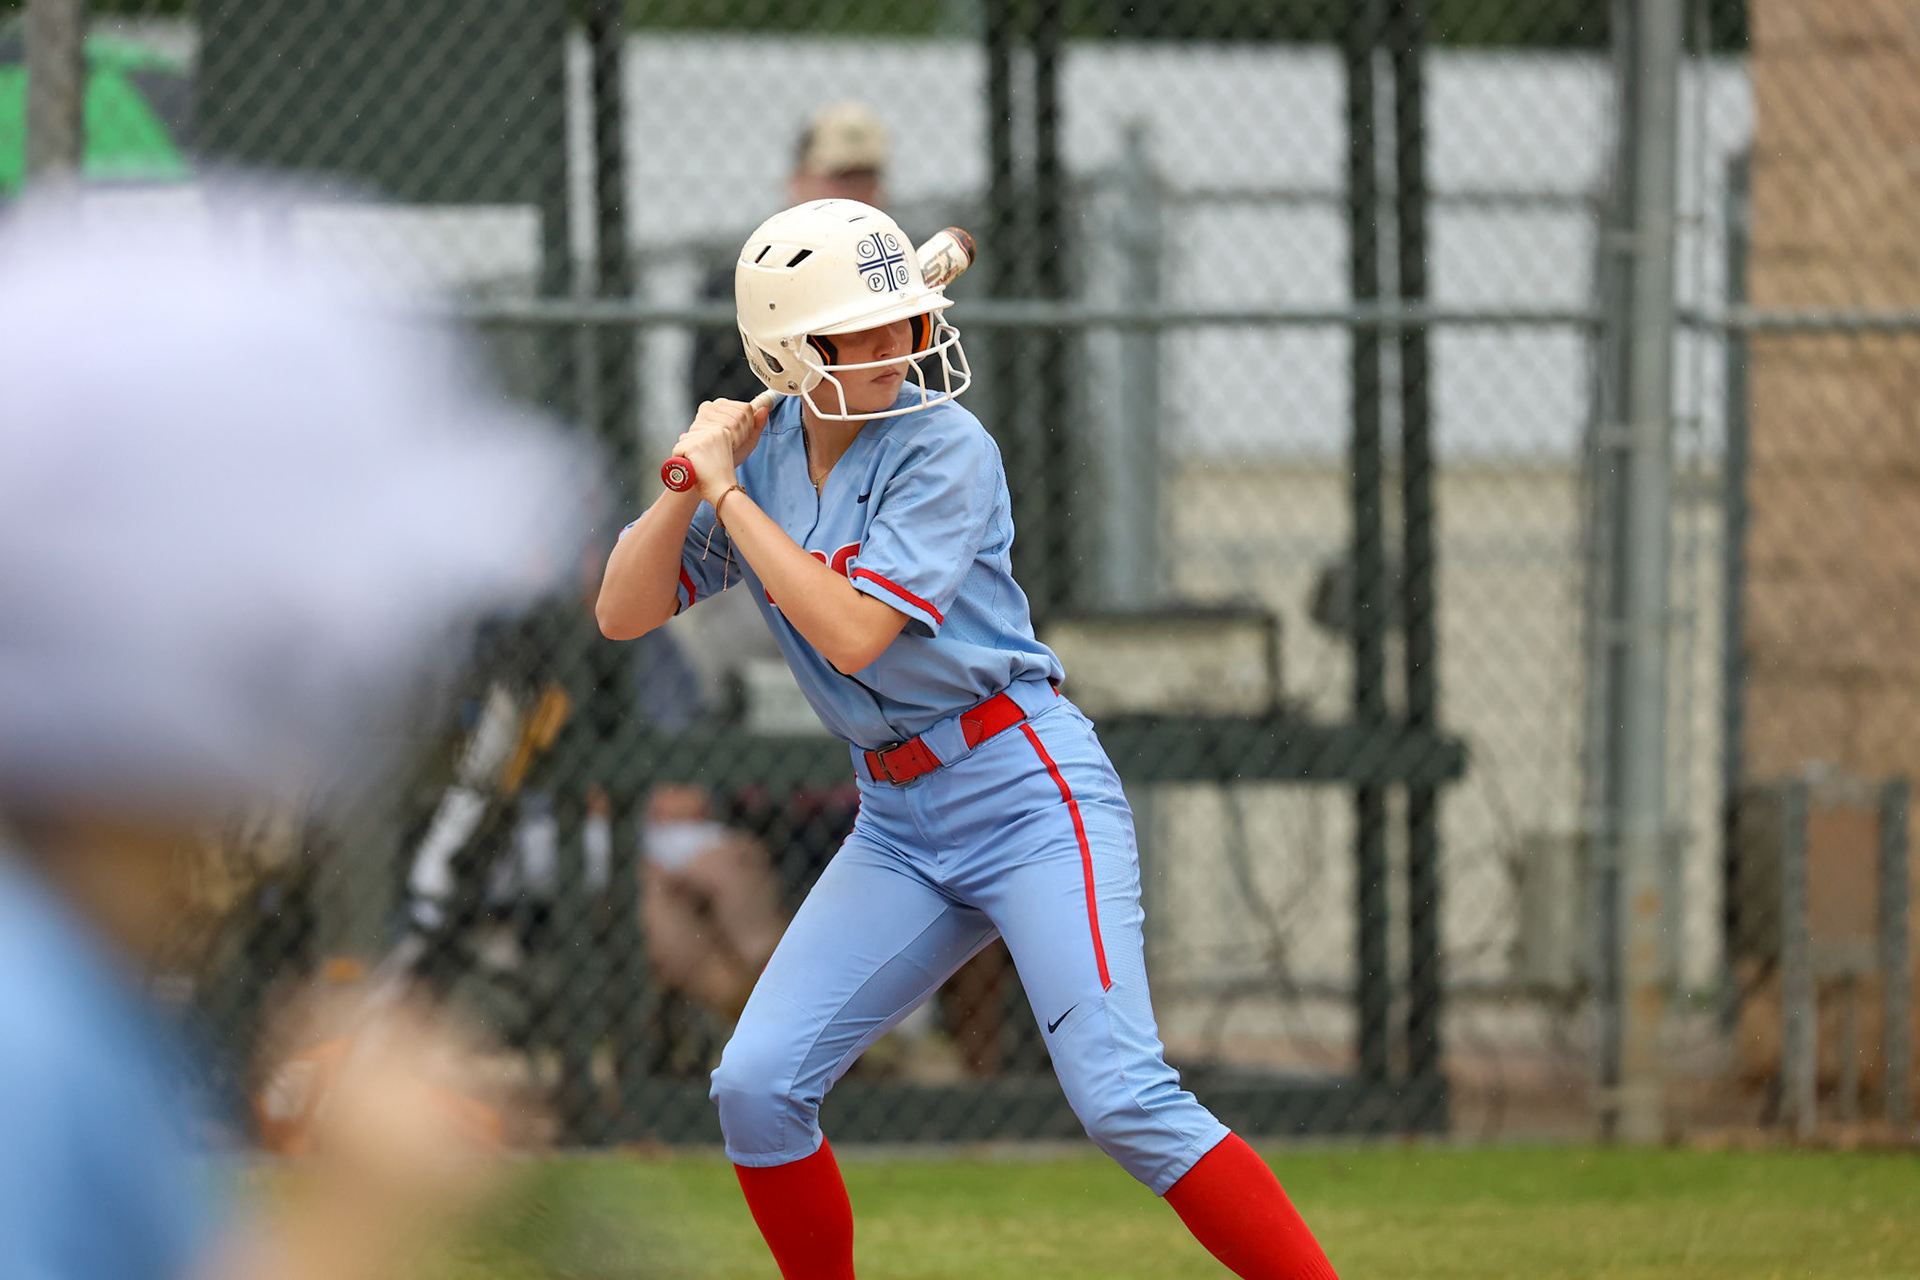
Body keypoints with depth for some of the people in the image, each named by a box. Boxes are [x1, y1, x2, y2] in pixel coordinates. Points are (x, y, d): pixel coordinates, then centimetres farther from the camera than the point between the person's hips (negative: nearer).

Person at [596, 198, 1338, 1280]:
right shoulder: (762, 454, 6)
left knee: (1124, 1099, -18)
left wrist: (729, 495, -16)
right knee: (757, 1087, -3)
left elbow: (851, 633, -22)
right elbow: (624, 614, 5)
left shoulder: (947, 453, -13)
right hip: (898, 823, 6)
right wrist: (697, 478, -8)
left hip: (1029, 793, -6)